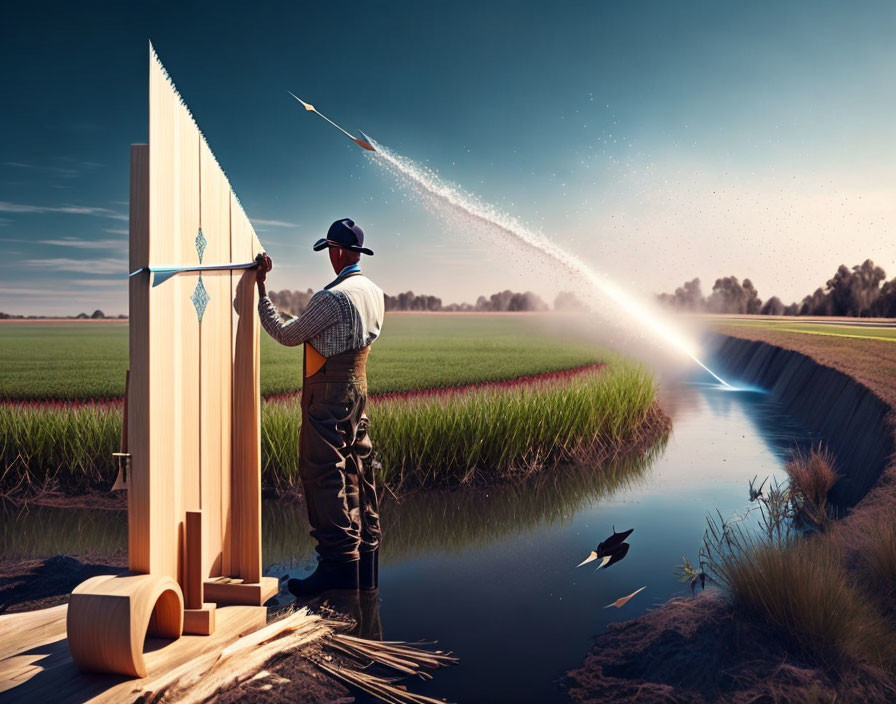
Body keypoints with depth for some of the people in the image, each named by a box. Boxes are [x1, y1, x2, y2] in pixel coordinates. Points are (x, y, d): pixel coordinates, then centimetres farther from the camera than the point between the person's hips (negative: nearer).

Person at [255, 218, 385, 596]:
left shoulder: (333, 297, -18)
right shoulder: (374, 293, 10)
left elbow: (287, 335, -9)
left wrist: (260, 292, 0)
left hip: (328, 391, -9)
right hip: (357, 385, 9)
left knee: (324, 474, -5)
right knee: (357, 472, 11)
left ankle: (339, 563, -4)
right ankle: (365, 561, 17)